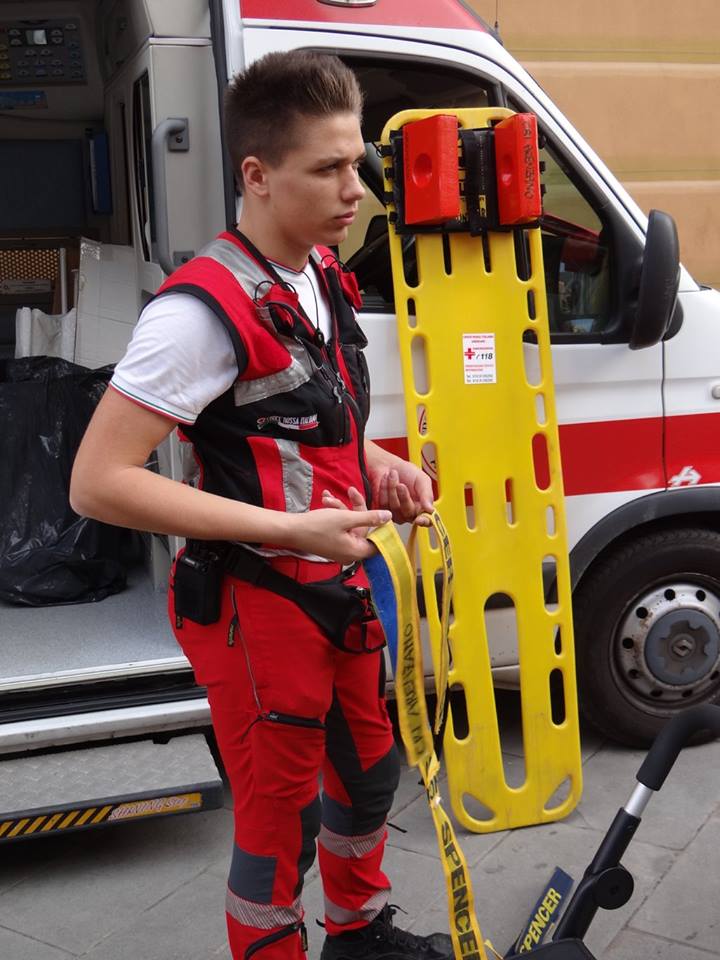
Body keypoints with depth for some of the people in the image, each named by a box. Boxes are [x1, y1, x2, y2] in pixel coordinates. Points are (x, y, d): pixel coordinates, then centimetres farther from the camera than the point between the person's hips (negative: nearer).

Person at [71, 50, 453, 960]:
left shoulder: (320, 271, 4)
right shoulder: (205, 311, -25)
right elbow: (98, 483, -28)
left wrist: (379, 467, -2)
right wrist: (292, 530, -29)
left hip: (335, 586, 9)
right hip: (256, 605, -9)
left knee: (368, 767, 25)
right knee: (281, 820, 7)